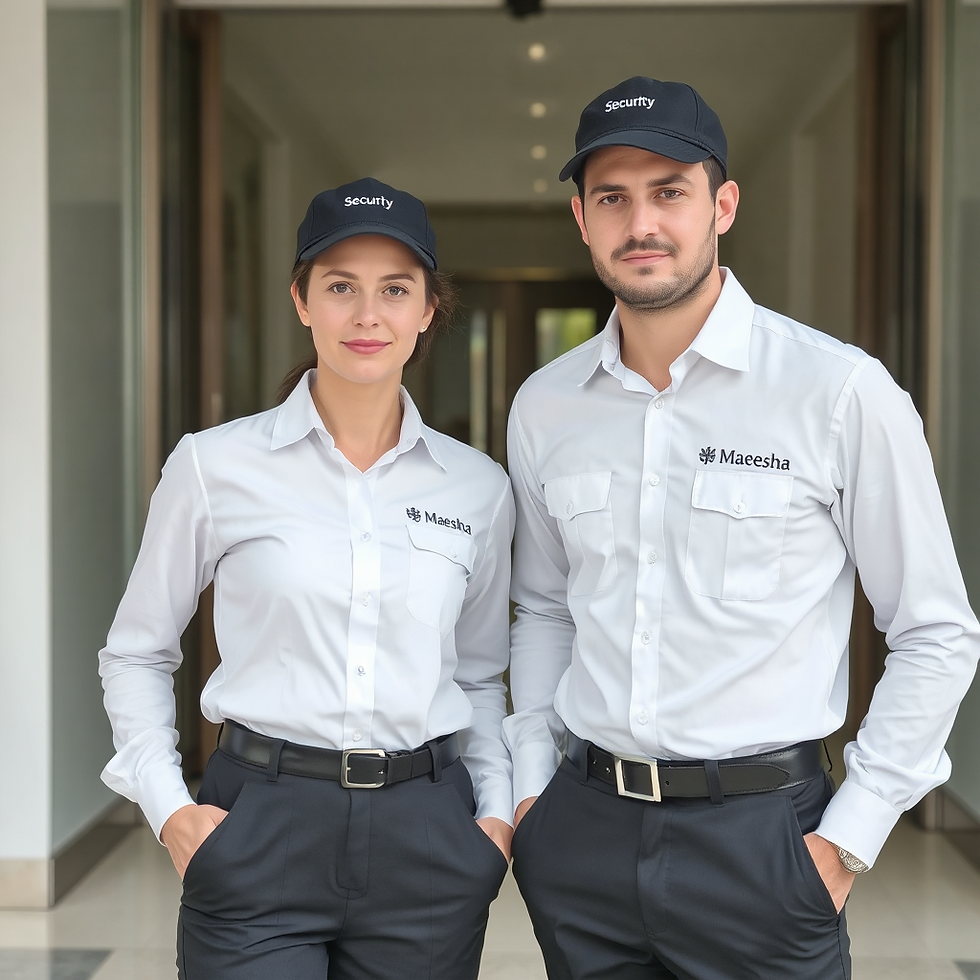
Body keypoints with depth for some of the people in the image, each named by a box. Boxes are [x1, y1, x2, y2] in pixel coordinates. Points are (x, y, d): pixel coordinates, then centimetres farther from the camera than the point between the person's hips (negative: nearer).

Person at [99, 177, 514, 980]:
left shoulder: (480, 489, 5)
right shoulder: (215, 465, -2)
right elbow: (137, 653, 7)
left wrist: (497, 808, 4)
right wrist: (166, 806, -2)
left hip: (426, 834, 2)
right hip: (260, 831, -2)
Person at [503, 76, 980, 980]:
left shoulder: (840, 390, -9)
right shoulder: (544, 405, 4)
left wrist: (850, 837, -8)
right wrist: (532, 782, 8)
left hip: (757, 834, -3)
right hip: (581, 831, 4)